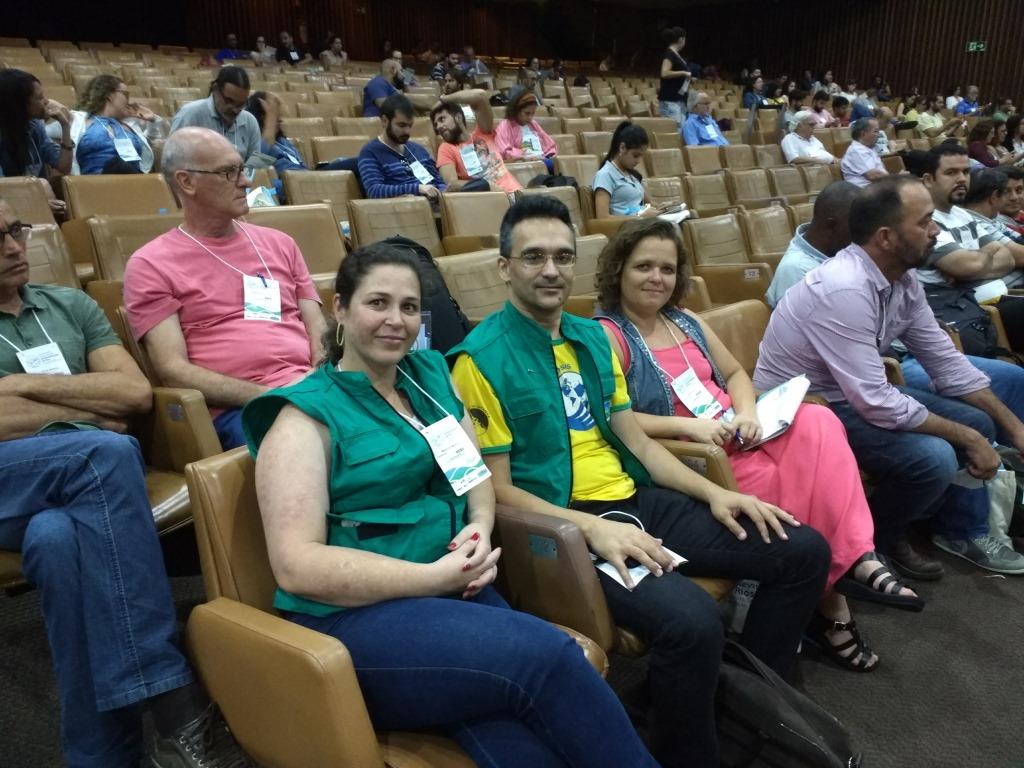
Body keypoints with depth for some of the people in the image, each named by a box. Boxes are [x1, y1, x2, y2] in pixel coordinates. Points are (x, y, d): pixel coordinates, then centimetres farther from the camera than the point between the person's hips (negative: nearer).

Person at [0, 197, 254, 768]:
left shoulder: (70, 305, 21)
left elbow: (136, 393, 6)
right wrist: (91, 413, -2)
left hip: (88, 476, 2)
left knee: (57, 538, -35)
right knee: (106, 451, -35)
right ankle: (178, 710, -36)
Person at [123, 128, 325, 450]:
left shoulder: (279, 243, 20)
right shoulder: (150, 265, 5)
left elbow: (317, 328, 15)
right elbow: (174, 371, -3)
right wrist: (269, 395, -13)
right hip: (238, 408, -4)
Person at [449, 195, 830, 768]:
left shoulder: (594, 339, 13)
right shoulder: (482, 358, -10)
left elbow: (639, 444, 15)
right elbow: (495, 489, -12)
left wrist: (713, 492, 2)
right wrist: (592, 527, -23)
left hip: (637, 502, 8)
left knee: (805, 551, 4)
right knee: (692, 621, -32)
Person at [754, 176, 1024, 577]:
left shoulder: (903, 280, -2)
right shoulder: (843, 289, -30)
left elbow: (945, 362, 7)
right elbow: (875, 404, -31)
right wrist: (967, 438, -19)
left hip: (857, 393, 9)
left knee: (977, 421, 6)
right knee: (933, 458, -23)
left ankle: (961, 527, 26)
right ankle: (875, 540, 5)